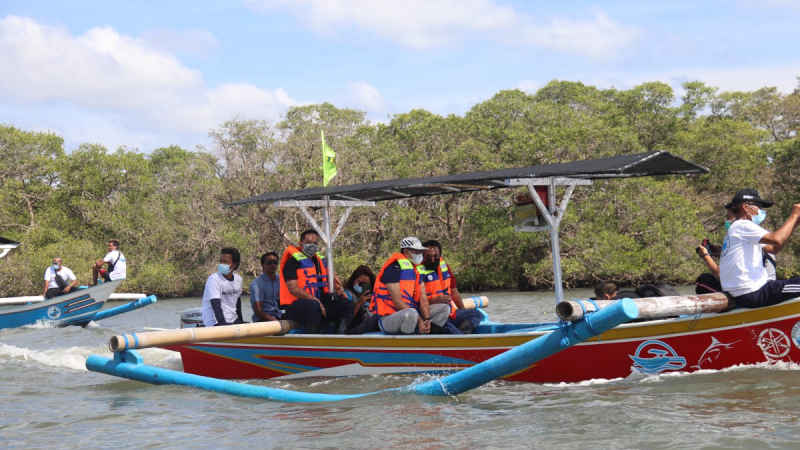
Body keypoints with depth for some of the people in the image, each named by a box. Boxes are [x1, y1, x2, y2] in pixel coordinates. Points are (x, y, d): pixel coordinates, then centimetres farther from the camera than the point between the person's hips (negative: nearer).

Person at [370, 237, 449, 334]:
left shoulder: (417, 270, 12)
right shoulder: (394, 267, -15)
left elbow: (423, 298, 5)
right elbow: (397, 301, -20)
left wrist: (427, 319, -13)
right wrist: (419, 320, -20)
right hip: (387, 318, -9)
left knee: (445, 308, 1)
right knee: (410, 313, -41)